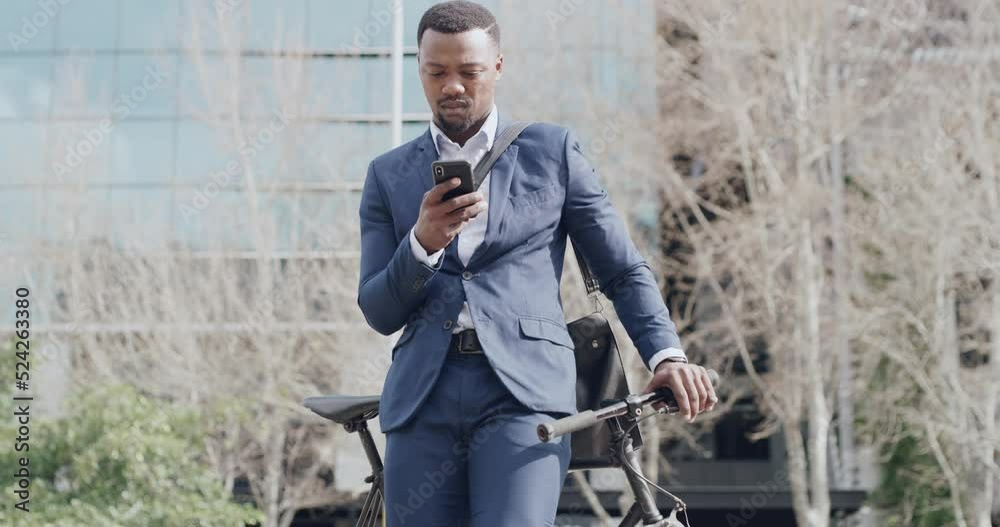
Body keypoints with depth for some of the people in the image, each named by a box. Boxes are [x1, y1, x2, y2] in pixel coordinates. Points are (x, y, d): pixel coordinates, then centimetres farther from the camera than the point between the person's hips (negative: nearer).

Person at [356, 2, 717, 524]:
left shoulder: (552, 151, 11)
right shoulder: (388, 175, 15)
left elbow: (624, 271, 12)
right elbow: (378, 313, 8)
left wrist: (666, 354, -5)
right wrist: (423, 242, -10)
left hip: (526, 390, -2)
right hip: (422, 401, 3)